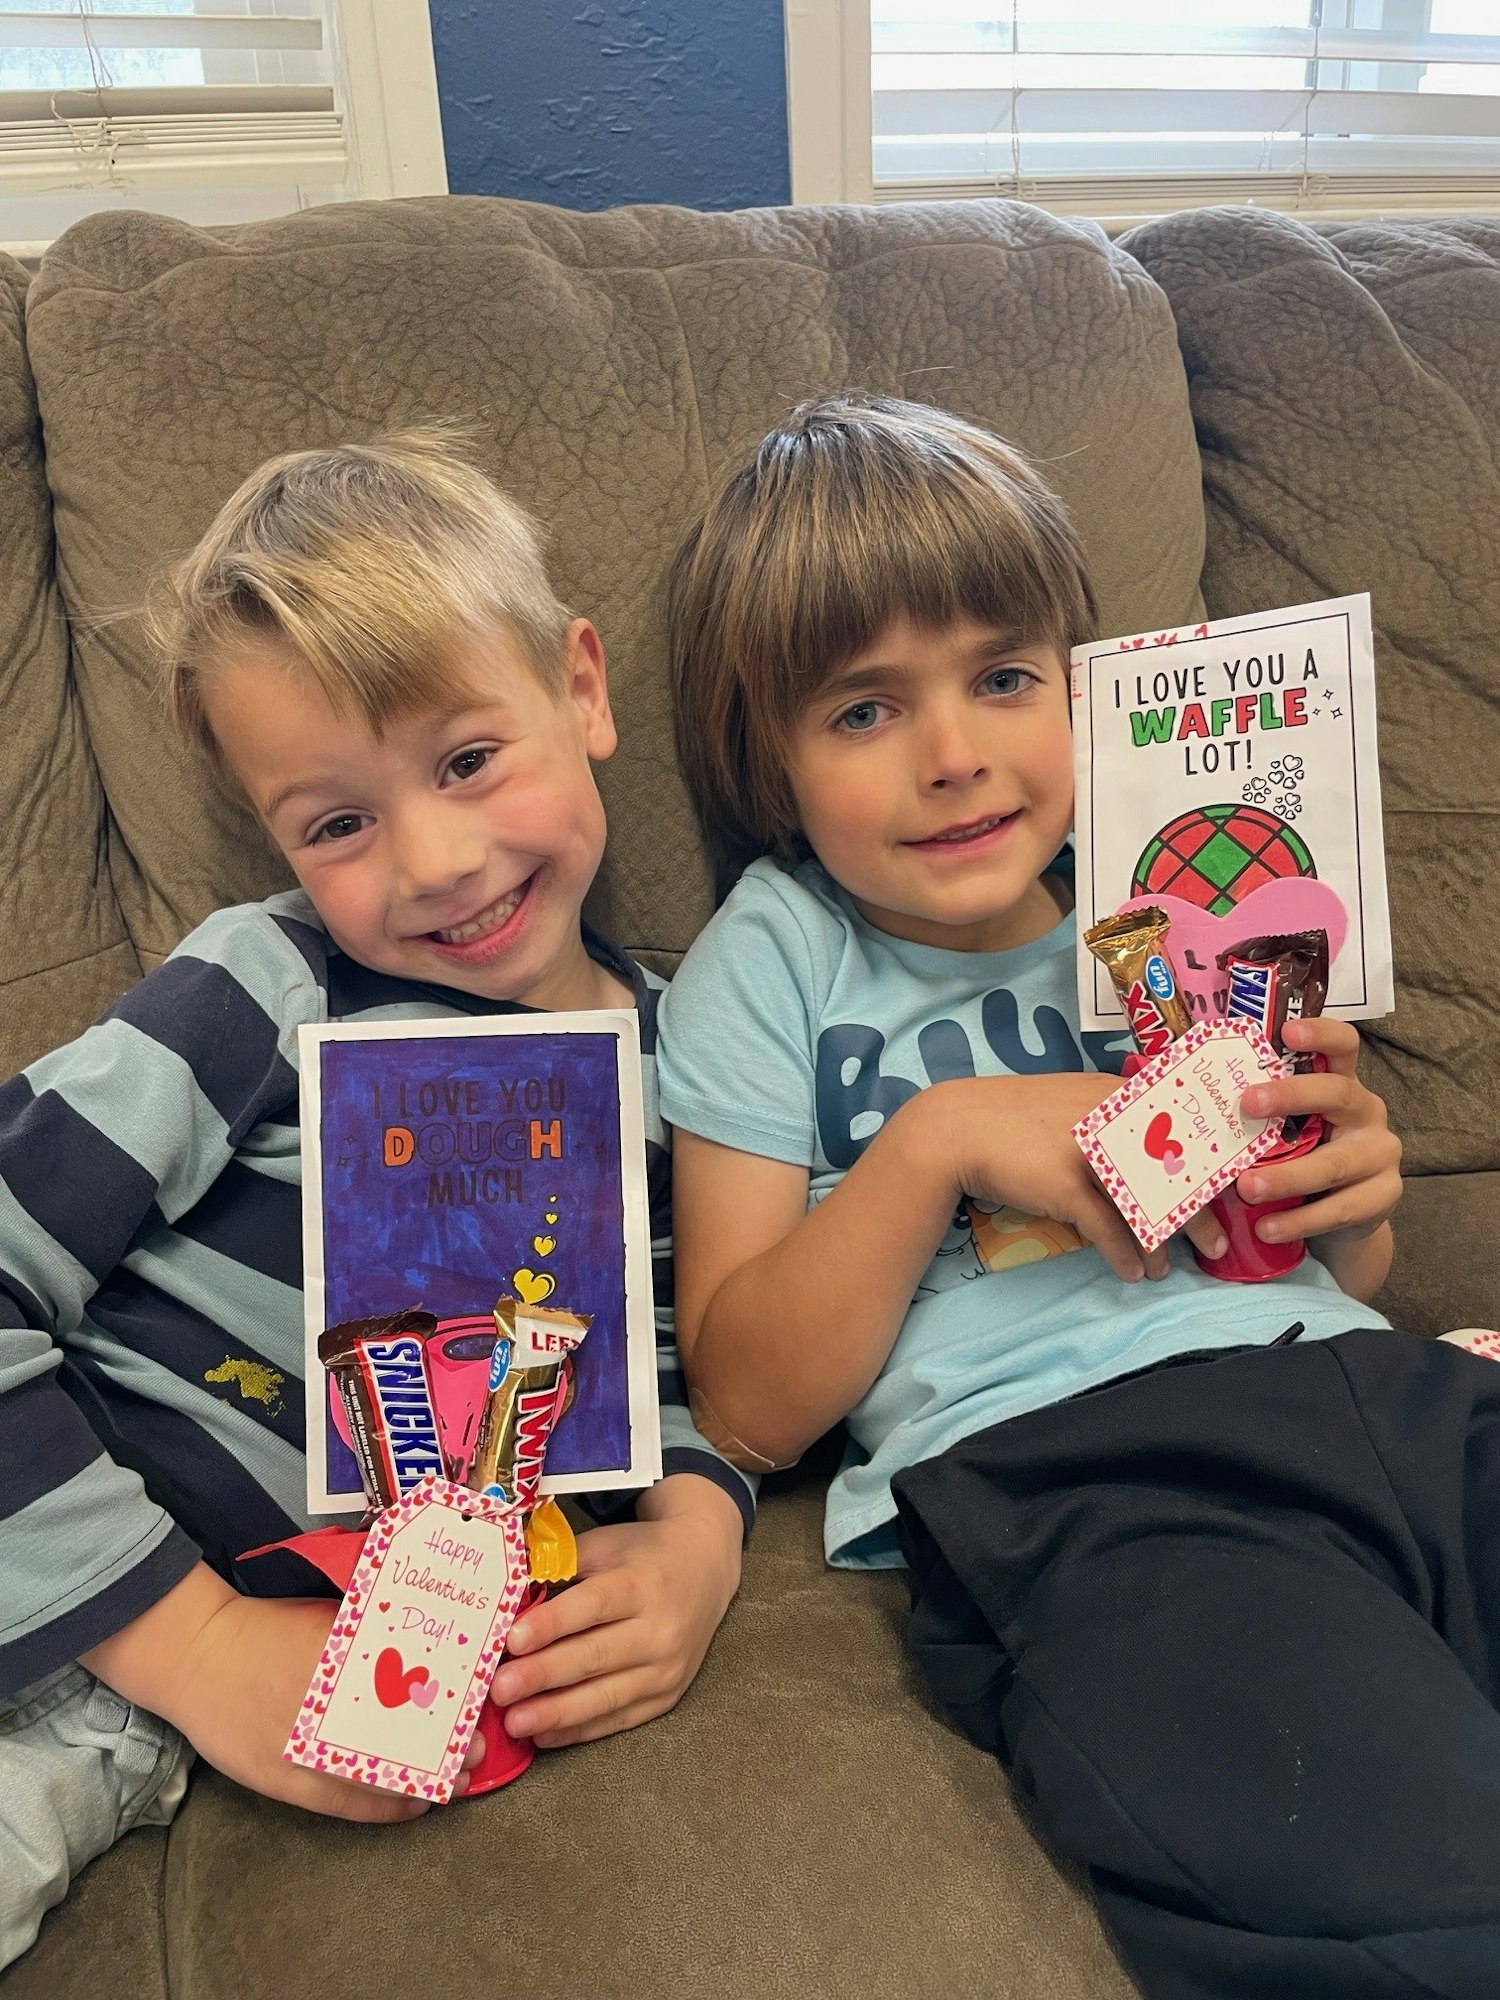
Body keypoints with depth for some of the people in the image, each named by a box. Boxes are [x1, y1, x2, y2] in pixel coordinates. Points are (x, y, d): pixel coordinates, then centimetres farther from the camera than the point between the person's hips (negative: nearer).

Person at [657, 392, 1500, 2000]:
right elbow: (746, 1408, 1)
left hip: (1366, 1390, 5)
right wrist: (938, 1140, -10)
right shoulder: (775, 966, 7)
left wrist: (1350, 1195, 2)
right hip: (1056, 1472, -4)